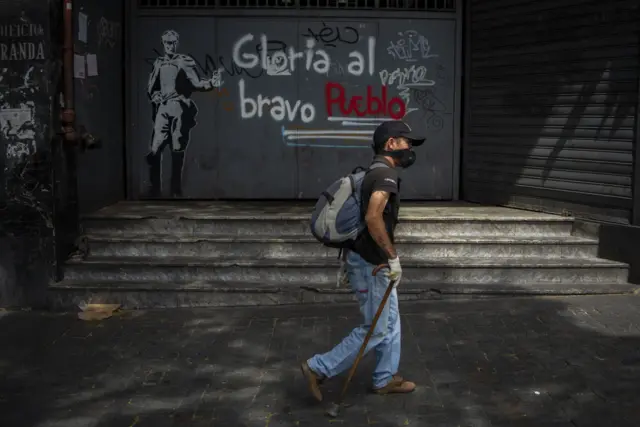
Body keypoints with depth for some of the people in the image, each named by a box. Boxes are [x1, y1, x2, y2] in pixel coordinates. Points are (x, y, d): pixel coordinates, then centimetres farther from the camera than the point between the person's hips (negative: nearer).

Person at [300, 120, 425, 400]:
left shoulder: (373, 174, 14)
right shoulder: (386, 174, -18)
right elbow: (373, 217, -34)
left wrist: (347, 260, 22)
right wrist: (393, 257, -26)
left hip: (361, 258, 10)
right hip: (370, 264, -10)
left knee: (391, 321, 18)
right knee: (375, 330, 1)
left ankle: (385, 379, 28)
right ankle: (318, 369, 6)